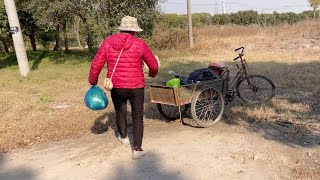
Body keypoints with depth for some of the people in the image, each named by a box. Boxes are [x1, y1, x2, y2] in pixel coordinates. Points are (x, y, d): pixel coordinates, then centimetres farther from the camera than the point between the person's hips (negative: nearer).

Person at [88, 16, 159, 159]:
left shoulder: (107, 42, -2)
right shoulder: (140, 44, -8)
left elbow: (96, 64, -1)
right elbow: (154, 65, 0)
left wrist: (93, 81, 14)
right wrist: (152, 73, 22)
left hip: (116, 87, 3)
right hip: (136, 87, -2)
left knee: (120, 111, 26)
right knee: (137, 116, 10)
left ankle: (123, 137, 48)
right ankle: (137, 149, 6)